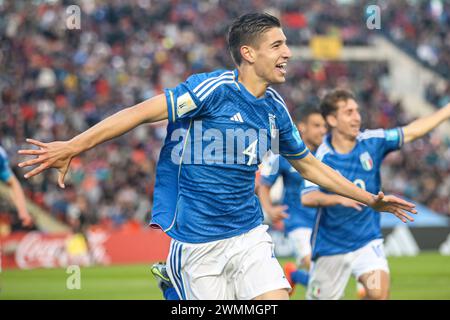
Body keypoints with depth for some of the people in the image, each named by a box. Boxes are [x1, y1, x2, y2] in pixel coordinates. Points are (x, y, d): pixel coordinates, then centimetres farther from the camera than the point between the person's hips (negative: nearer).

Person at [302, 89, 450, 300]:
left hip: (367, 241, 2)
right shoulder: (322, 157, -15)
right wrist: (341, 198, -41)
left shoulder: (371, 142, -5)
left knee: (379, 290, -22)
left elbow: (412, 131, 4)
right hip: (331, 245, -2)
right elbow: (307, 197, -26)